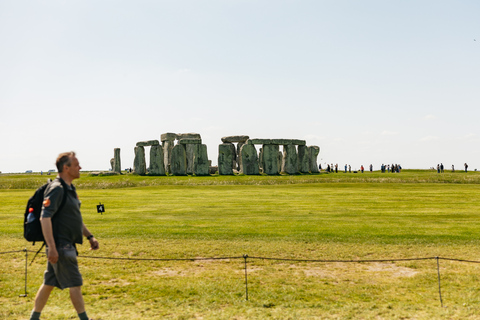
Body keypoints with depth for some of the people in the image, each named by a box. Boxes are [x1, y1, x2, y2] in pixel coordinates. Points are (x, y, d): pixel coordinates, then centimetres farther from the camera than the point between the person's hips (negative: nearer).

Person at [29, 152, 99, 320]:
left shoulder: (69, 189, 15)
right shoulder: (56, 189, -16)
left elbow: (75, 218, 24)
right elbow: (45, 218, -22)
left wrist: (89, 236, 19)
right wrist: (51, 247, -26)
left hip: (67, 246, 9)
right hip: (60, 246, -9)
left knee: (49, 283, 16)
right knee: (75, 283, -3)